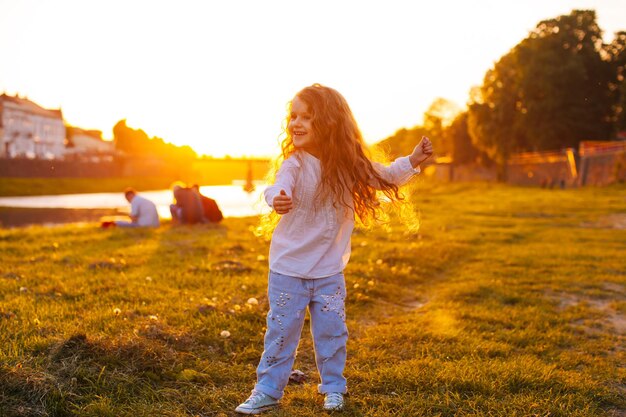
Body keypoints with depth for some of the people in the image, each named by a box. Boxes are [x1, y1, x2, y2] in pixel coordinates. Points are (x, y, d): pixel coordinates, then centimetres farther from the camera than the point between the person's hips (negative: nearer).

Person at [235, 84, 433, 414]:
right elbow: (279, 188, -37)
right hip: (288, 268, -3)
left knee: (331, 331, 12)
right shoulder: (295, 164, -16)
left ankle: (333, 387, 31)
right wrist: (278, 199, -61)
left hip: (329, 270, 3)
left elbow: (384, 177, 13)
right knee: (281, 331, 5)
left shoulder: (349, 165, -3)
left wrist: (412, 161, 0)